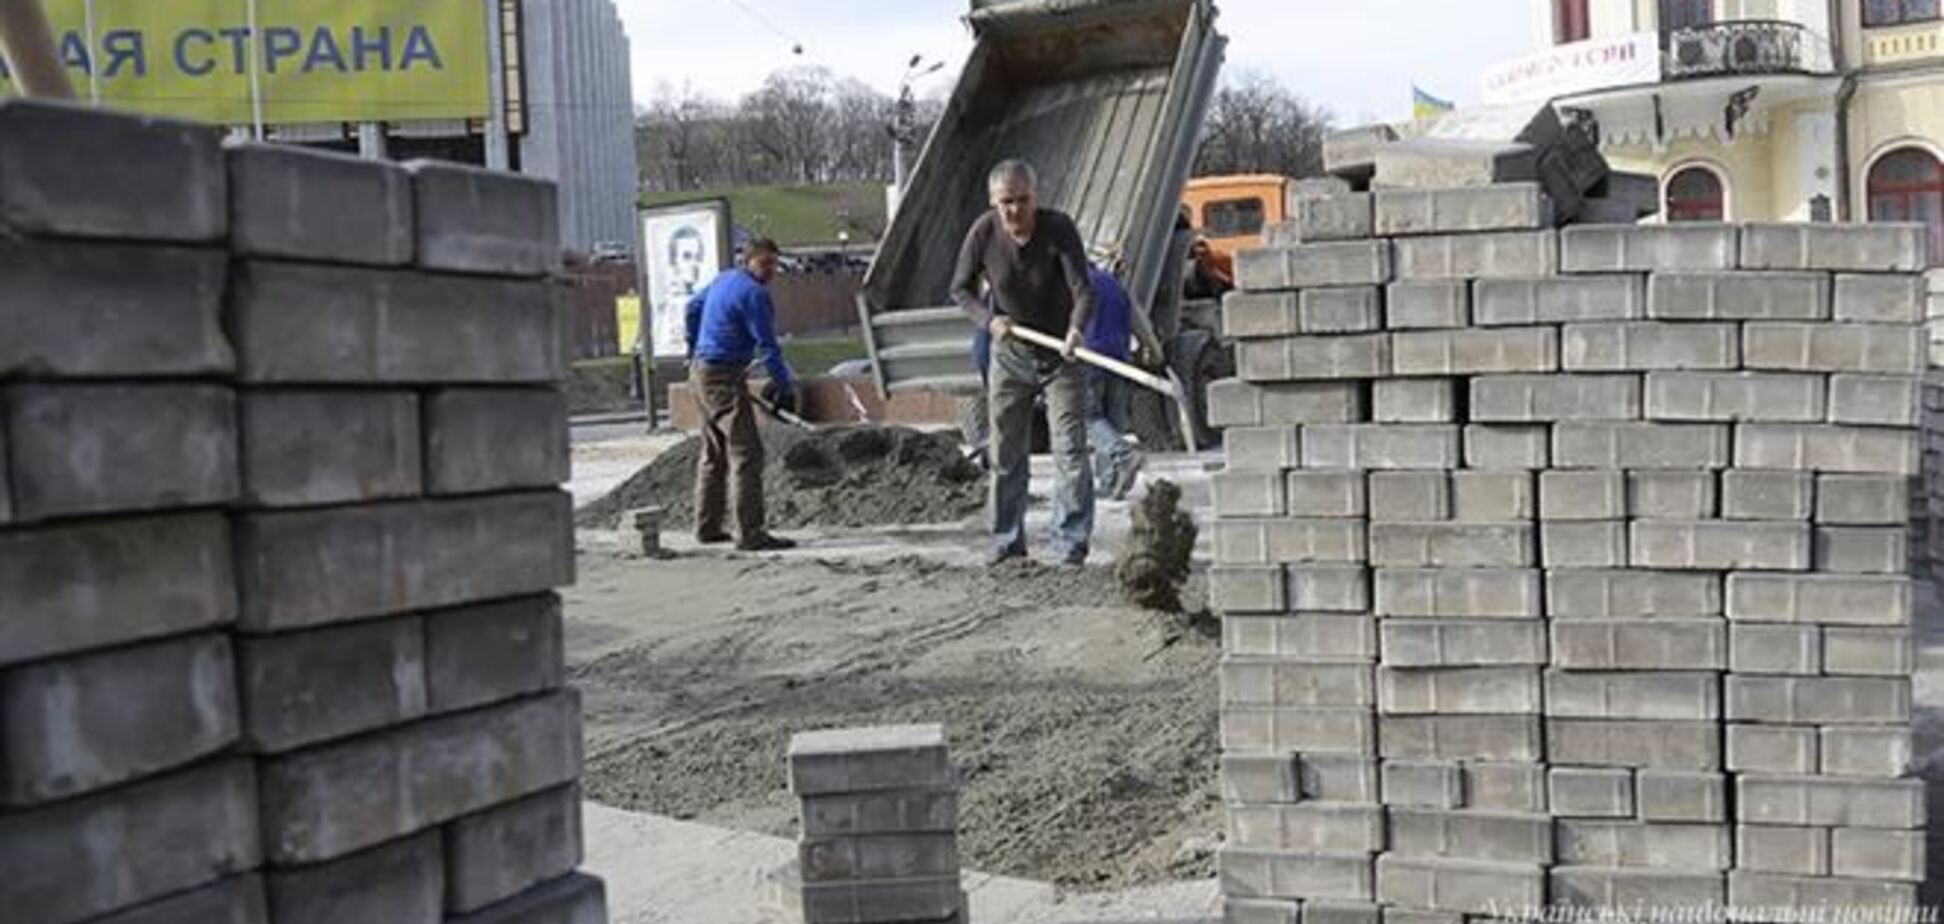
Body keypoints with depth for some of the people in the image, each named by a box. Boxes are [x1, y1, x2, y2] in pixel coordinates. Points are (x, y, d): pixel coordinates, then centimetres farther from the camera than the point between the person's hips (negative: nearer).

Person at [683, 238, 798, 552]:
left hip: (702, 370, 11)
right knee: (746, 452, -12)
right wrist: (785, 385, -14)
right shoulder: (754, 293, -16)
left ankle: (707, 527, 24)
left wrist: (694, 350, 40)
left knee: (715, 453, 18)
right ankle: (750, 534, -16)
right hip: (724, 377, -11)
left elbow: (693, 308, 29)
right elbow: (767, 346, -18)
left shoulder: (724, 279, 14)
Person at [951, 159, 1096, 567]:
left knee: (1070, 449, -8)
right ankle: (1007, 540, 19)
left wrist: (1077, 329, -47)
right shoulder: (983, 233, -12)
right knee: (1005, 453, 8)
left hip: (1059, 354, -3)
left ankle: (1072, 543, -5)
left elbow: (1083, 289, -27)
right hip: (1009, 354, 3)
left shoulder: (1059, 228, -20)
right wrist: (989, 319, -17)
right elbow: (960, 289, 1)